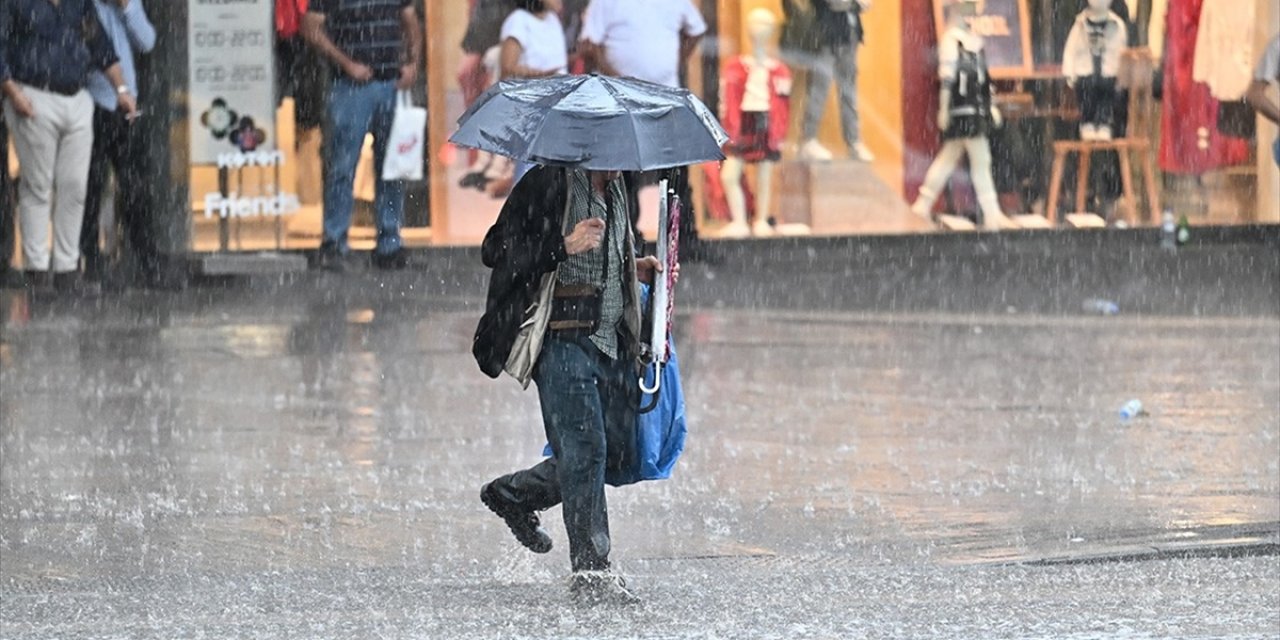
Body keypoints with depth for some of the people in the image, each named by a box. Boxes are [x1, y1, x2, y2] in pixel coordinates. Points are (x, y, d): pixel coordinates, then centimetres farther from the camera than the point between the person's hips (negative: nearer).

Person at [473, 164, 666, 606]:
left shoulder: (615, 190, 16)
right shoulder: (548, 185, -9)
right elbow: (497, 252, -14)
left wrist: (635, 270, 13)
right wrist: (564, 245, -24)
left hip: (612, 341, 8)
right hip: (563, 341, -8)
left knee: (619, 457, 8)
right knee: (584, 448, -13)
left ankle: (513, 494, 29)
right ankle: (590, 573, -10)